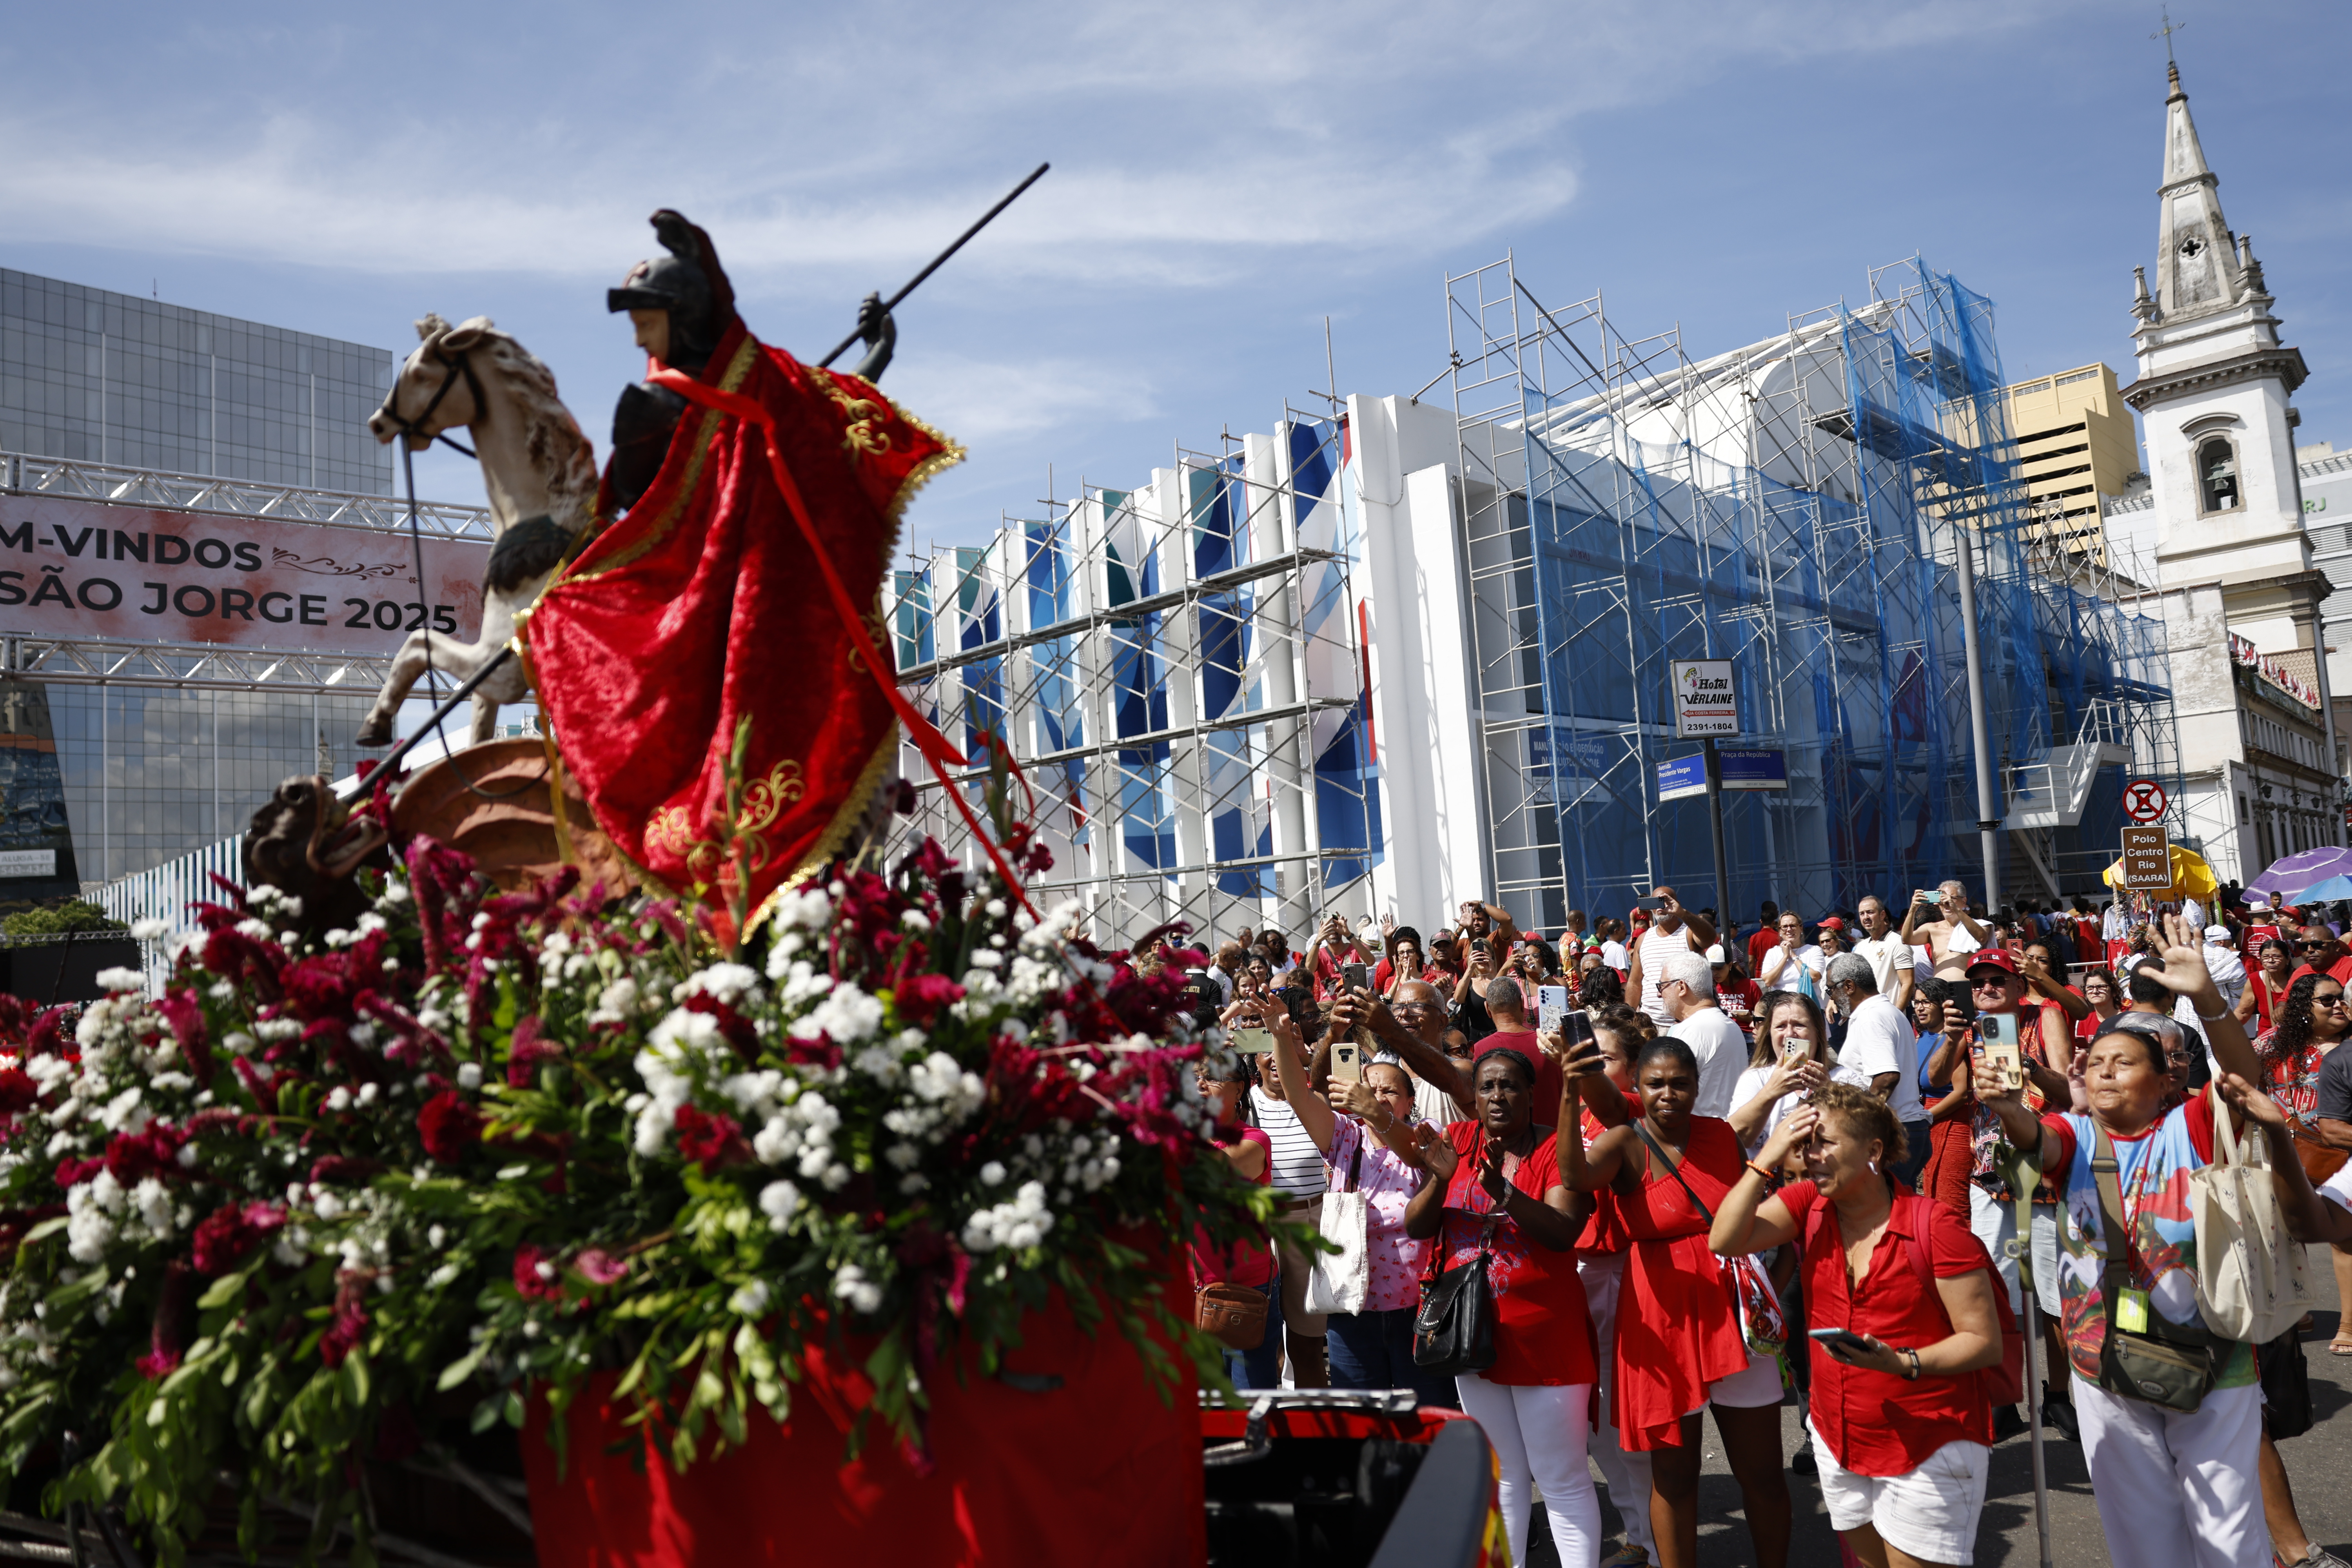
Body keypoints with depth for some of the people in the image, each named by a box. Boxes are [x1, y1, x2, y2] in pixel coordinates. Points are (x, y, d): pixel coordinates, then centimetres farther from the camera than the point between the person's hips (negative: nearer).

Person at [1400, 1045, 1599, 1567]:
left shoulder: (1557, 1147, -8)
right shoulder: (1458, 1140, 3)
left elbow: (1563, 1232, -20)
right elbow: (1417, 1229, -1)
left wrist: (1502, 1192, -33)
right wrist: (1441, 1178, -19)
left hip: (1545, 1336, -4)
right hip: (1475, 1331, 4)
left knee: (1562, 1479, 2)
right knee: (1502, 1473, 18)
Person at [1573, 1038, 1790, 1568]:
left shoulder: (1722, 1135, 2)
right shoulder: (1625, 1143, -10)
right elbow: (1576, 1175, -32)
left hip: (1733, 1311, 3)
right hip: (1663, 1318, -3)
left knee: (1762, 1470, 11)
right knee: (1674, 1472, 9)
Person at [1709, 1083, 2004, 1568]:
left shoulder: (1935, 1226, -17)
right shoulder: (1808, 1205, -4)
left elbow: (1985, 1341, -14)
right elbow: (1724, 1241, -15)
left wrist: (1903, 1363, -29)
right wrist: (1768, 1159, -19)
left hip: (1929, 1447, -5)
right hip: (1839, 1437, 5)